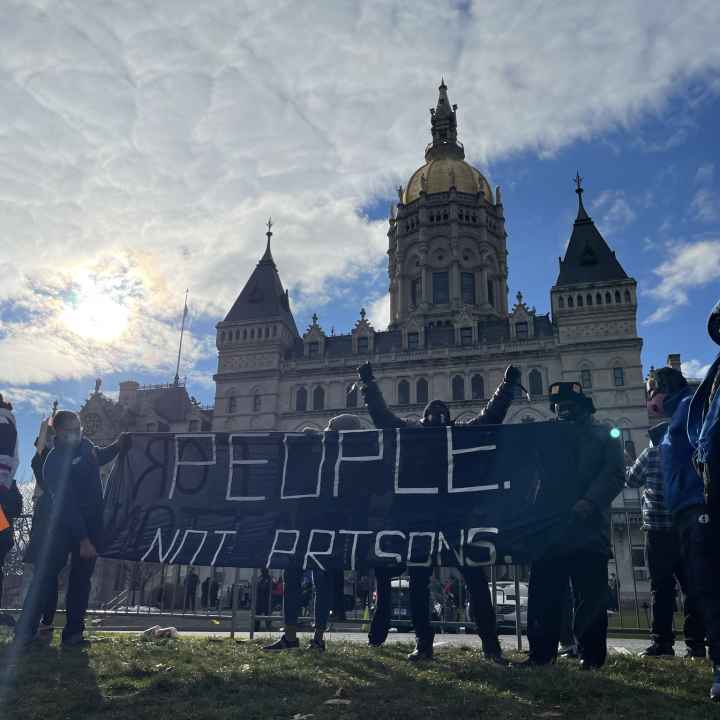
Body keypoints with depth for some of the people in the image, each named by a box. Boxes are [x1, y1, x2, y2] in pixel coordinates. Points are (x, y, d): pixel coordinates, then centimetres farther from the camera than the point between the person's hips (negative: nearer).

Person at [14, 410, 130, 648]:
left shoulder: (85, 445, 1)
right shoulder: (55, 461, -20)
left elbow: (99, 457, 28)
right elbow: (65, 504, -23)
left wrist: (118, 445, 11)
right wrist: (82, 539, -24)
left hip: (92, 523, 6)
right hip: (64, 524, -6)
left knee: (82, 578, 9)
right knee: (45, 575, -5)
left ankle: (73, 632, 15)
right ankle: (25, 631, 6)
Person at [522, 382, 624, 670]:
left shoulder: (602, 436, 10)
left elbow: (614, 474, -4)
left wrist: (590, 502, -19)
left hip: (587, 527, -3)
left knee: (589, 596, 1)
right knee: (543, 595, 3)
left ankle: (591, 655, 12)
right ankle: (542, 652, 12)